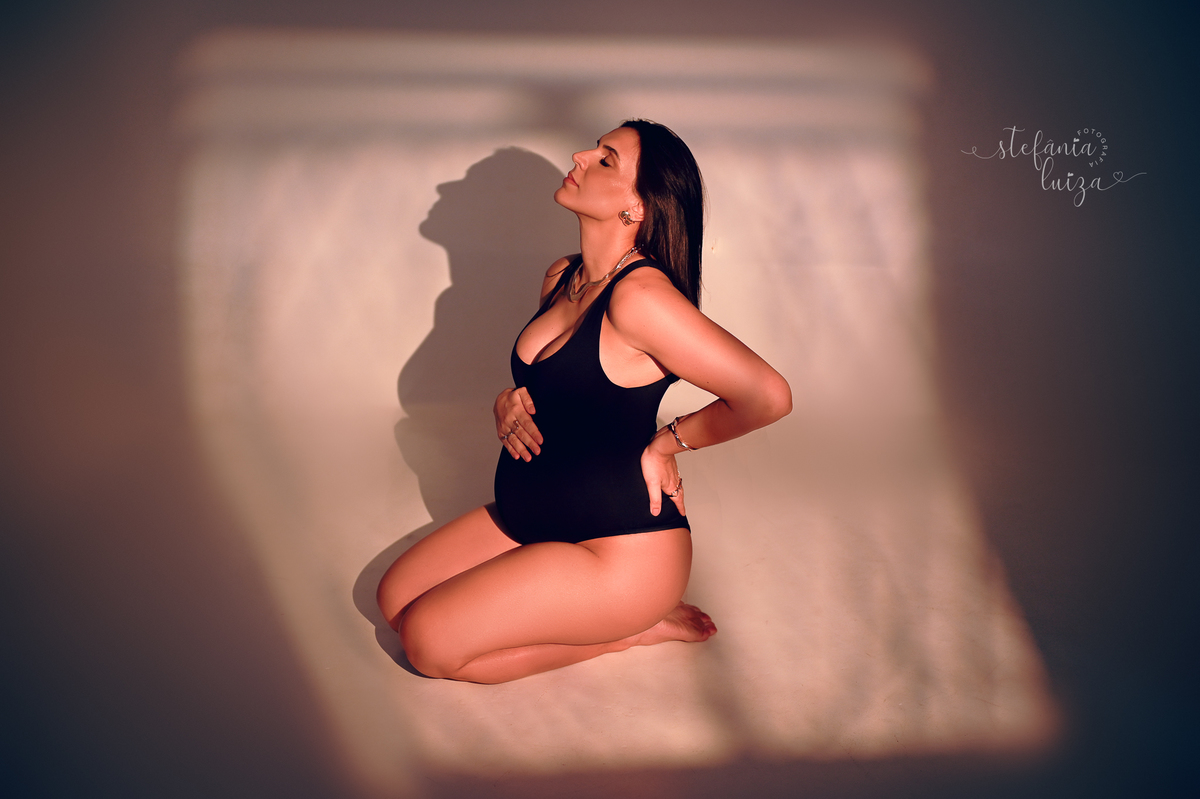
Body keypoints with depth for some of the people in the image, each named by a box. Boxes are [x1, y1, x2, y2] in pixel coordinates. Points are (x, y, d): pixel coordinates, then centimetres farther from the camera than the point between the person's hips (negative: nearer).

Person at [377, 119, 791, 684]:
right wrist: (508, 403, -2)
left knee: (429, 643, -11)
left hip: (621, 544, -9)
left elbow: (768, 396, -27)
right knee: (394, 599, 7)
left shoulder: (639, 295, -24)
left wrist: (665, 444, -14)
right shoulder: (560, 278, 4)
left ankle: (631, 628, 2)